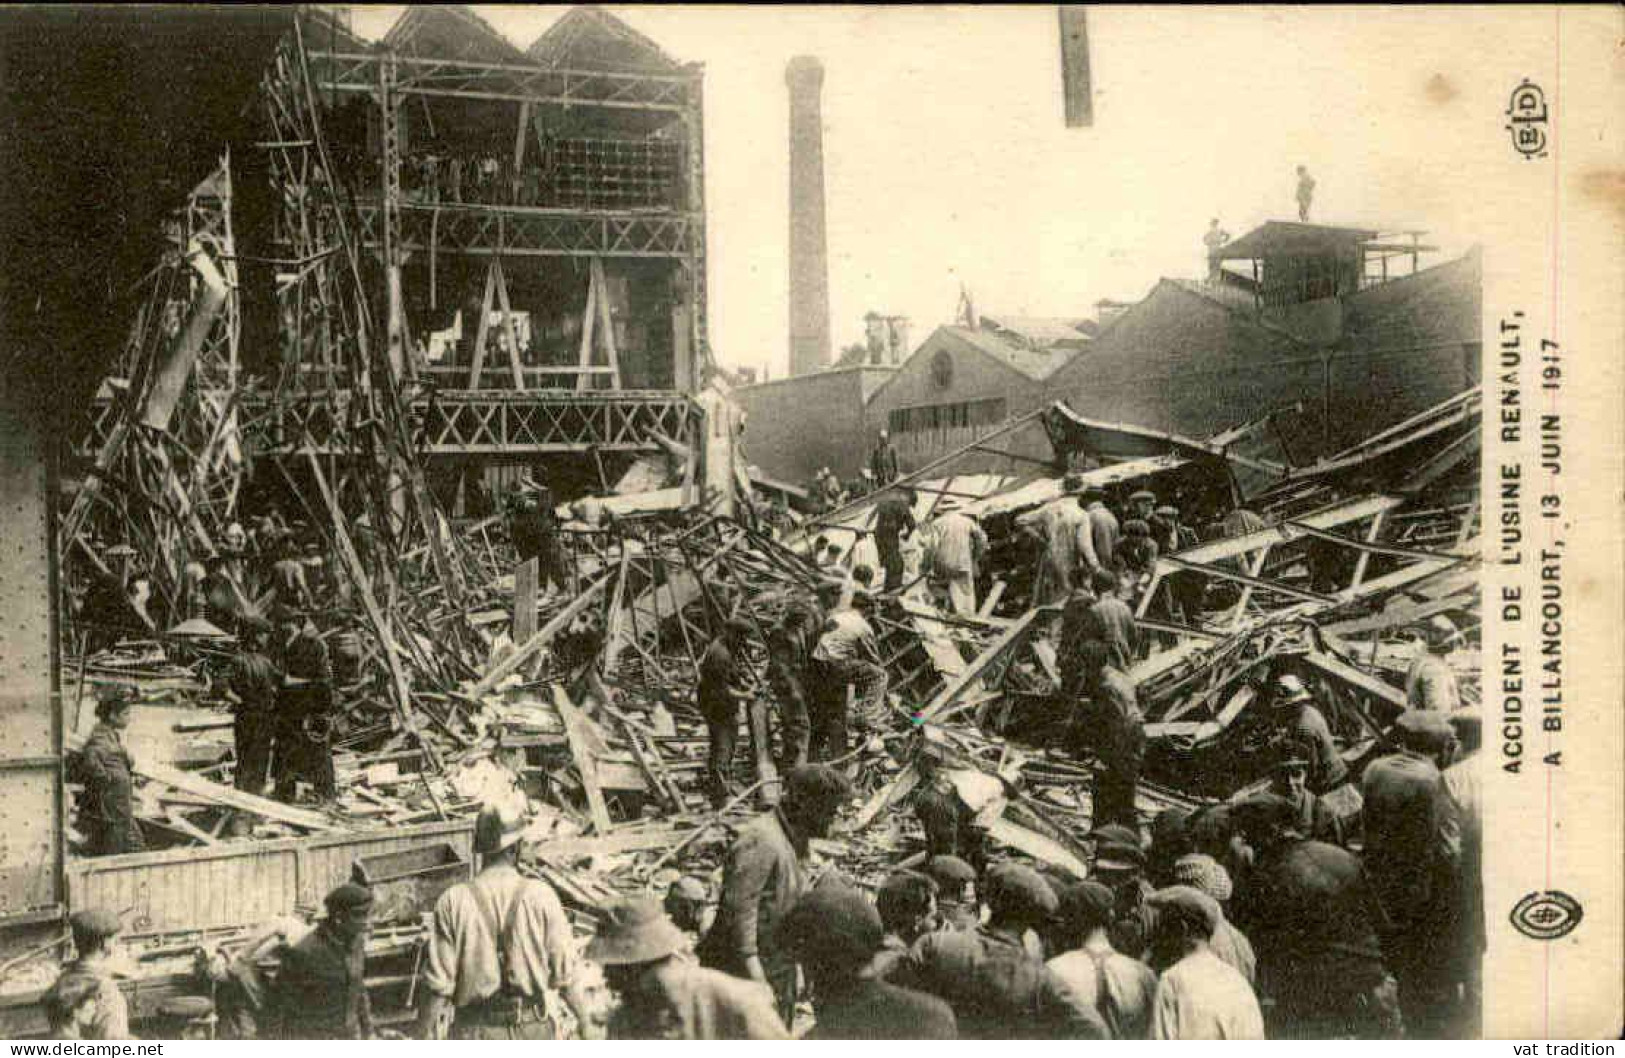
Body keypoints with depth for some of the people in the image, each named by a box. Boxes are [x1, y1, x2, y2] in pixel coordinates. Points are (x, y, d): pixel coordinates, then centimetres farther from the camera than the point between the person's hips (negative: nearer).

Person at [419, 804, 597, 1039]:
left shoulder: (453, 903, -11)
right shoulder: (540, 896, -10)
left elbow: (438, 984, -12)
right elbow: (565, 971, -6)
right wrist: (585, 1020, 10)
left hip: (478, 1033, 0)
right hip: (533, 1032, 0)